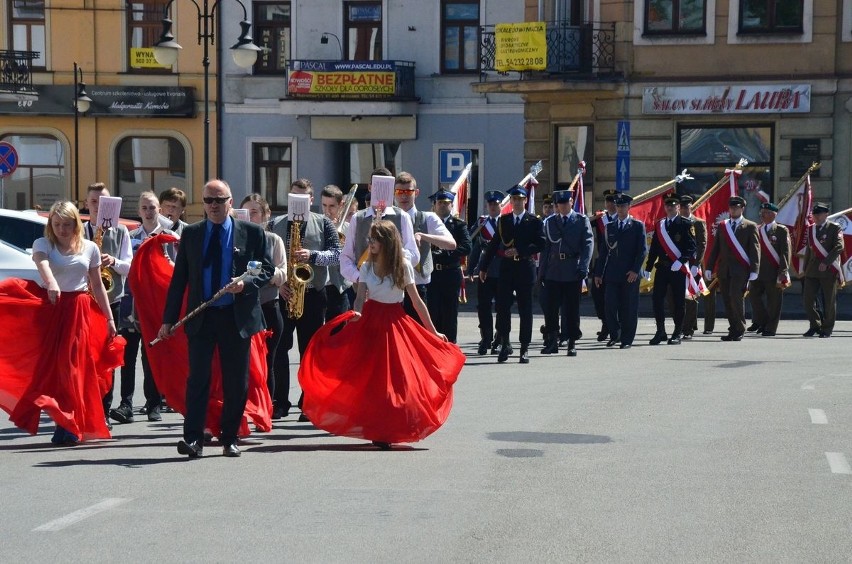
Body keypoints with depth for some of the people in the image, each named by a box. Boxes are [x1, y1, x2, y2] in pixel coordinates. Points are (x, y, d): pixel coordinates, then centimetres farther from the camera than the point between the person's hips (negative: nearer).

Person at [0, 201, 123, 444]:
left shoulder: (89, 248, 8)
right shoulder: (43, 244, 1)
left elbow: (97, 286, 12)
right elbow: (42, 263, -21)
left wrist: (109, 318, 8)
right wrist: (51, 283, -43)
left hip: (78, 312, 1)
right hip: (48, 307, -1)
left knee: (72, 367, 1)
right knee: (50, 364, -6)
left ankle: (68, 426, 8)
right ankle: (65, 424, 0)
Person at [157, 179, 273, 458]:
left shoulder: (251, 232, 5)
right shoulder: (191, 234, 9)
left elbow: (267, 269, 6)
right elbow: (179, 278, 9)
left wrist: (246, 283, -16)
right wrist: (169, 319, 4)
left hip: (237, 316, 0)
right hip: (201, 317, 0)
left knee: (236, 382, 4)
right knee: (197, 377, -7)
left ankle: (229, 439, 14)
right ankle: (193, 438, -7)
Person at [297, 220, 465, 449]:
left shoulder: (403, 266, -3)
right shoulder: (367, 266, 5)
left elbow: (417, 301, 0)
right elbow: (360, 298, -1)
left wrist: (433, 332, 0)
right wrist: (356, 313, -24)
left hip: (394, 324, -2)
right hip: (370, 322, 2)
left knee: (394, 378, -4)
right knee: (369, 377, -2)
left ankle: (387, 432, 5)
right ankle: (376, 430, 9)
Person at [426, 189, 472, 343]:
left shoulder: (459, 225, 5)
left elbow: (466, 248, -9)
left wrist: (444, 253, -18)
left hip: (451, 274, -1)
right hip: (432, 273, 1)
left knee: (450, 315, 3)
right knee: (433, 314, 2)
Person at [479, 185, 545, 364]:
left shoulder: (534, 221, 3)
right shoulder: (503, 220, 12)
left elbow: (540, 244, -6)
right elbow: (494, 244, 13)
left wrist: (520, 251, -16)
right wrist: (484, 267, 11)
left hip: (525, 269, -2)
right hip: (506, 269, 2)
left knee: (525, 310, 1)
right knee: (502, 307, -5)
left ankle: (525, 349, 7)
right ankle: (504, 344, 4)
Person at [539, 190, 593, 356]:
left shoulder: (582, 221, 4)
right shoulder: (550, 222, 11)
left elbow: (588, 244, -3)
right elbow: (545, 247, 12)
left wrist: (583, 267, -14)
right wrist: (542, 271, 7)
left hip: (573, 272, -2)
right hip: (553, 272, 2)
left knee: (573, 309, 3)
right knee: (551, 308, -1)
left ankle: (572, 344, 10)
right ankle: (552, 342, 7)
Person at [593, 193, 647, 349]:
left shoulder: (637, 226, 4)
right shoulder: (609, 227, 13)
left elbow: (642, 250, -2)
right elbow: (603, 251, 13)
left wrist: (635, 270, -12)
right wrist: (598, 273, 8)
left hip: (630, 274, -3)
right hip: (612, 273, 3)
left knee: (629, 308, 0)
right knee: (610, 305, -4)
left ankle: (627, 339, 8)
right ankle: (614, 334, 14)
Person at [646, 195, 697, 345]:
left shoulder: (686, 224, -1)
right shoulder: (660, 226, 14)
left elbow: (691, 247, -9)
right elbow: (654, 248, 16)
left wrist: (680, 261, -20)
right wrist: (648, 268, 11)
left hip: (678, 269, -5)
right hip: (662, 268, 5)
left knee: (678, 302, 0)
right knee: (657, 299, 0)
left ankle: (677, 333, 7)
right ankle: (660, 332, 9)